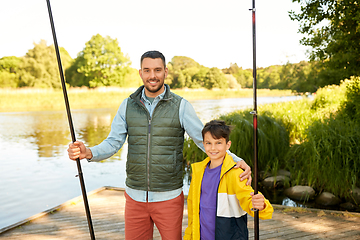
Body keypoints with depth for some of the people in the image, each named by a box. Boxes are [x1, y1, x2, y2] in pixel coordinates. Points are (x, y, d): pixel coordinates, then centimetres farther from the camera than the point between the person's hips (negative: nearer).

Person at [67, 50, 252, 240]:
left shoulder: (181, 106, -6)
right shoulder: (128, 105, 2)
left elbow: (205, 140, -7)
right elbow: (112, 143, -1)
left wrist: (236, 160, -21)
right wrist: (88, 153, -22)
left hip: (168, 197, -2)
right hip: (135, 196, 3)